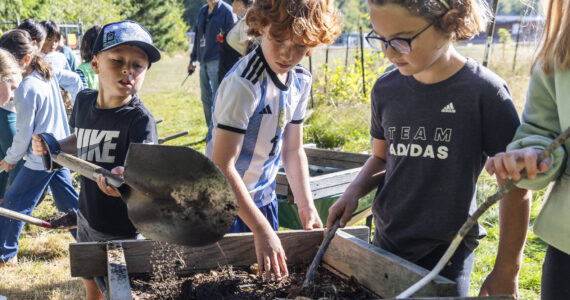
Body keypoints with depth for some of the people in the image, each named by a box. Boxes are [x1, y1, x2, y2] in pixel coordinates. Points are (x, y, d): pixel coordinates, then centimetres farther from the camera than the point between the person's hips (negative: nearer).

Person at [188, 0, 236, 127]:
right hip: (203, 62, 8)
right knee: (206, 98, 12)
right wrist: (193, 59, 24)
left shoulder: (227, 10, -5)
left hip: (217, 61, -7)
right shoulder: (202, 11, 17)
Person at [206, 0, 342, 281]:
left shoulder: (301, 81, -3)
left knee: (271, 271, 17)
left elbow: (293, 149, 6)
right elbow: (222, 166, -30)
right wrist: (262, 229, -34)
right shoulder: (243, 84, -28)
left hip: (264, 198, 7)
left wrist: (306, 206, -2)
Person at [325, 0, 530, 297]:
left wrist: (506, 271, -8)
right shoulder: (385, 89, -1)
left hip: (447, 253, -4)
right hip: (385, 243, 4)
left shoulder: (484, 91, -16)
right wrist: (354, 191, -6)